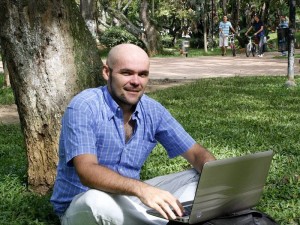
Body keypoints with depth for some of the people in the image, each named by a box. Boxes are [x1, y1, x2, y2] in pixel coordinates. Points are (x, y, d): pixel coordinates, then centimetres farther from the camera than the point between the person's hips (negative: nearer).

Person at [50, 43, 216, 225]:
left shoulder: (153, 110, -3)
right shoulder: (84, 107, -19)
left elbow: (197, 154, 1)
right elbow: (87, 171, -32)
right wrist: (141, 189, -48)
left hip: (130, 199, 6)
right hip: (82, 207, -5)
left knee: (199, 179, -5)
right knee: (98, 201, -39)